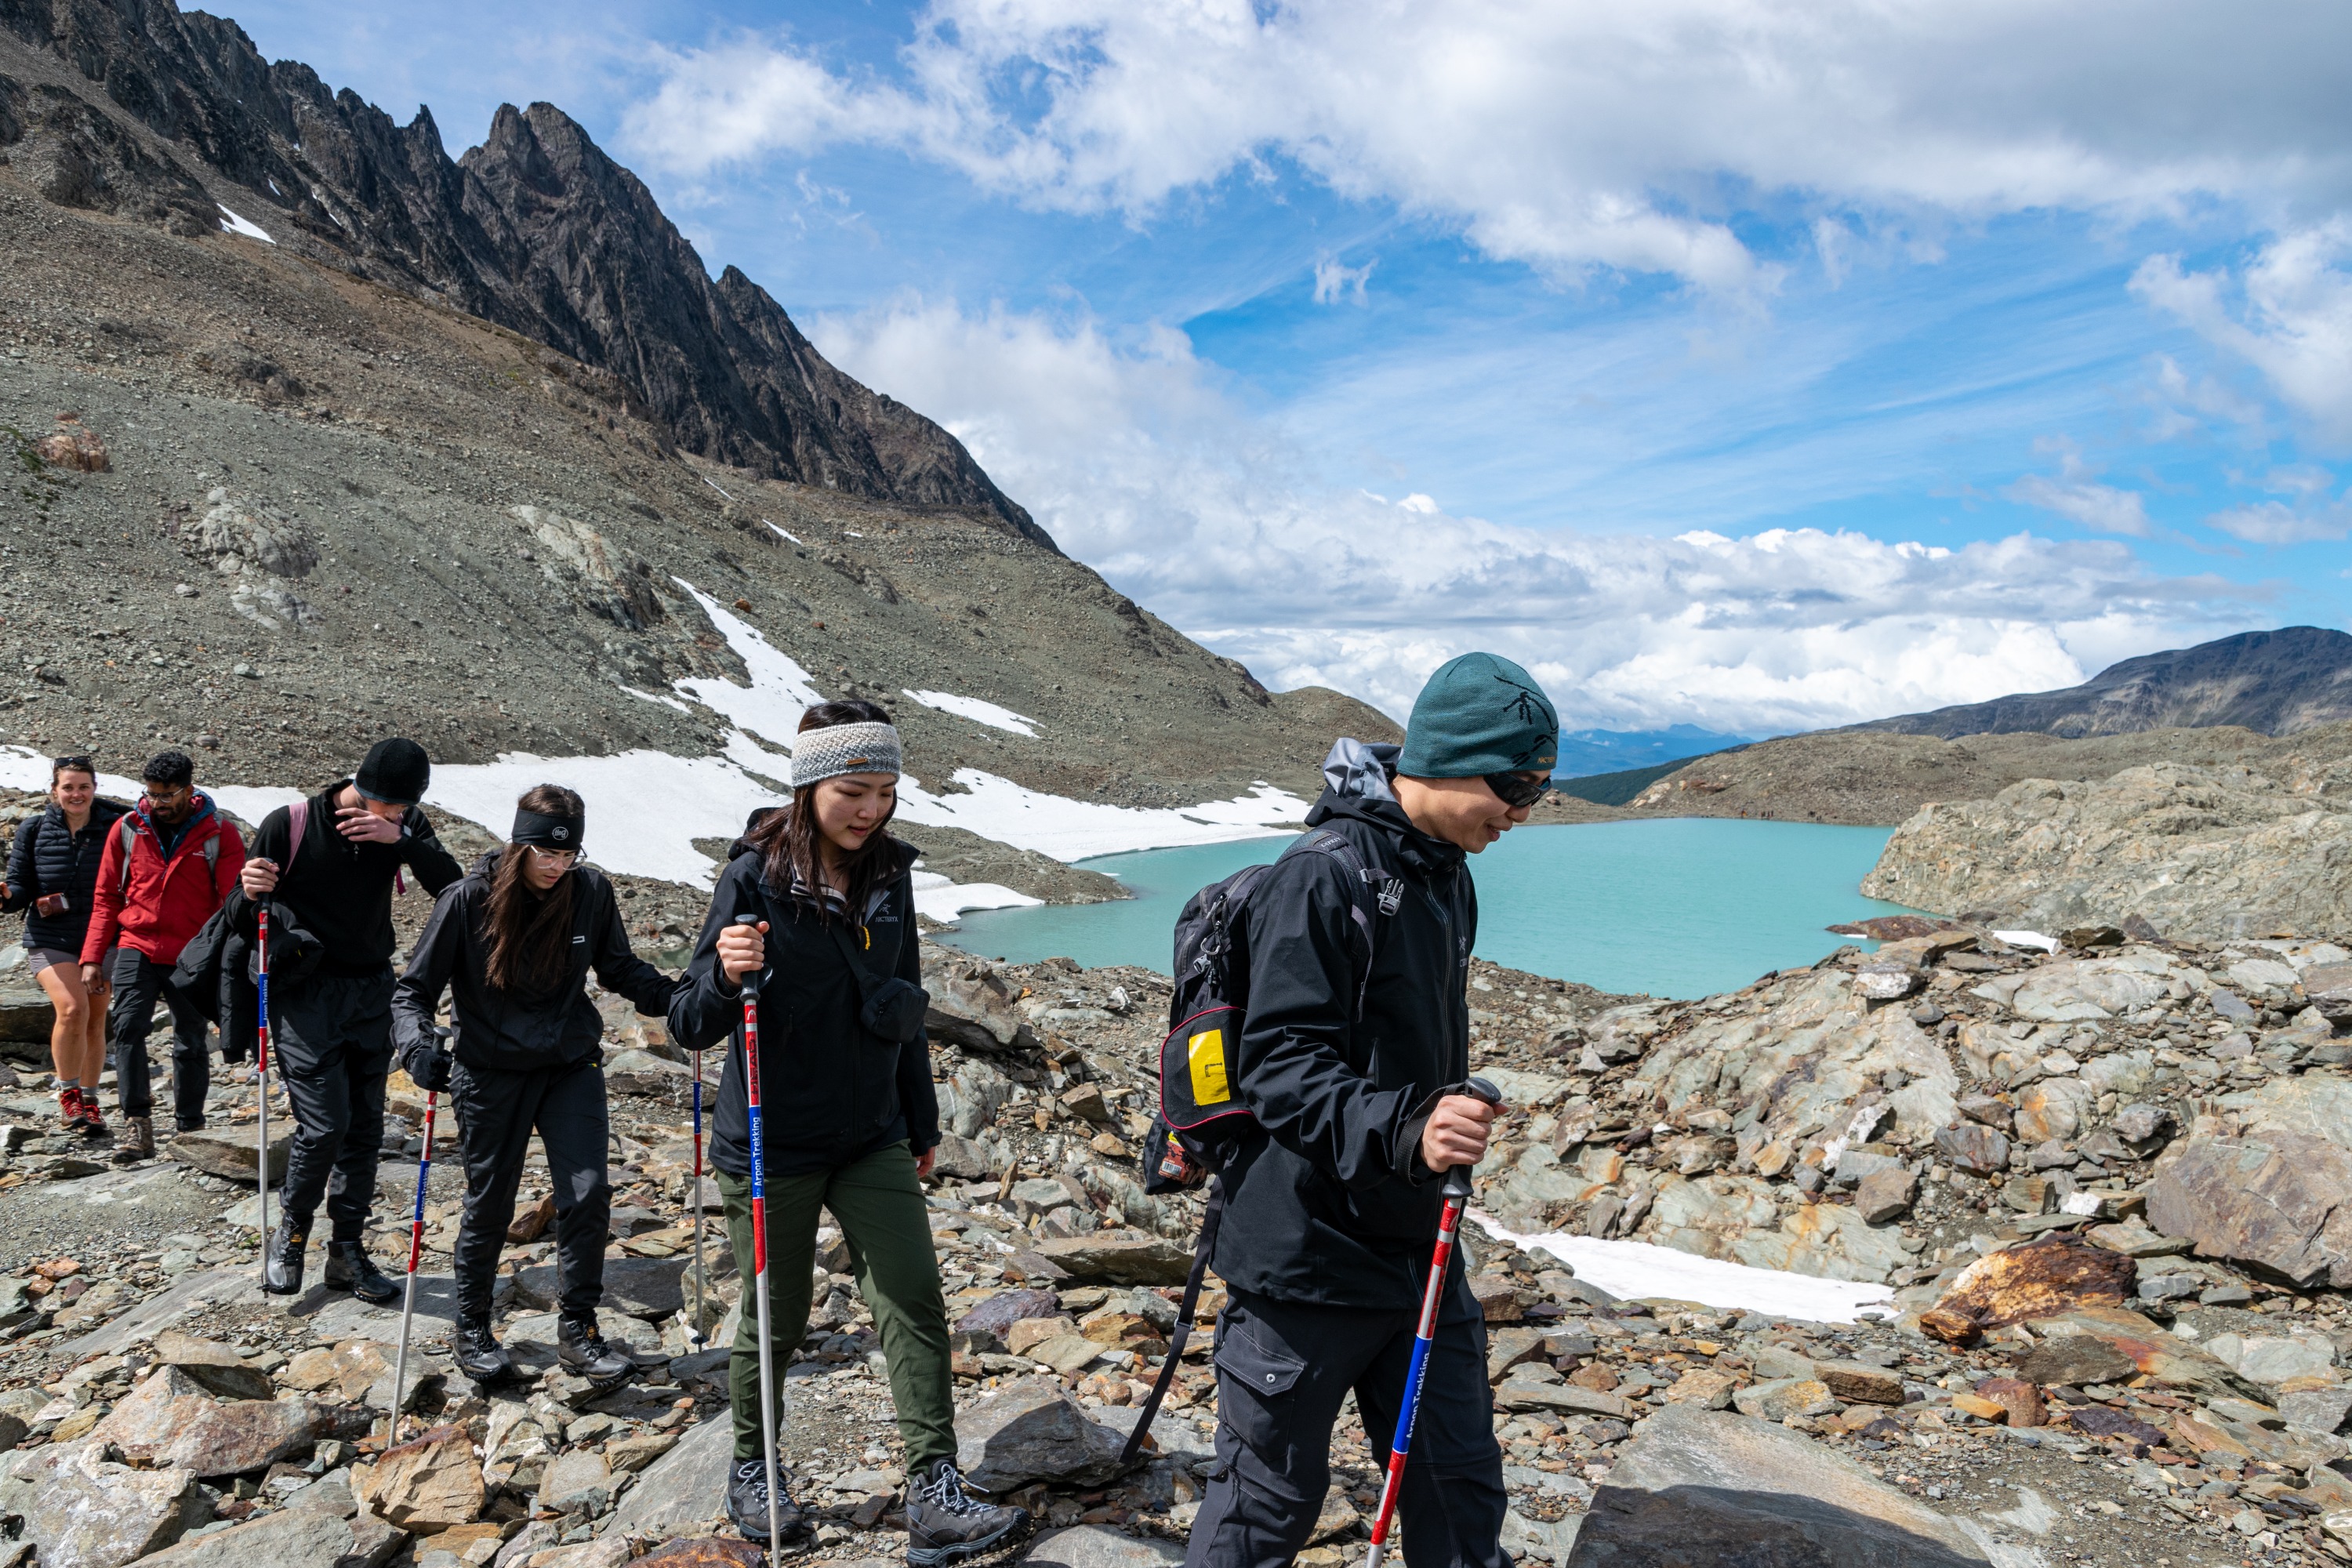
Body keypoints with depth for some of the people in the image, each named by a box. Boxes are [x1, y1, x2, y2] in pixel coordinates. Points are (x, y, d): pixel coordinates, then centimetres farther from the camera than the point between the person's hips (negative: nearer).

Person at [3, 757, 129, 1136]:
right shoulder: (34, 832, -1)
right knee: (72, 1009, -21)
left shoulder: (114, 828, -4)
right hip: (50, 939, -1)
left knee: (95, 1021, 8)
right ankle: (68, 1094, -2)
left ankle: (89, 1103, 24)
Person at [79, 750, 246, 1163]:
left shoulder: (219, 835, -4)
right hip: (137, 949, 2)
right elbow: (106, 897, 10)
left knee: (190, 1044, 6)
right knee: (128, 1028, -15)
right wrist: (93, 957, 4)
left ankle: (190, 1129, 17)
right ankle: (137, 1123, -12)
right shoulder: (126, 830, 4)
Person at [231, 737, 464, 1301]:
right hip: (304, 993, -4)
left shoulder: (405, 827, -3)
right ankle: (290, 1232, 15)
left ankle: (347, 1251, 18)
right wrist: (250, 896, -29)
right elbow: (241, 917, -5)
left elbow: (453, 888, -15)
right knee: (325, 1123, -11)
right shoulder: (289, 825, -13)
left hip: (371, 991, 4)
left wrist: (402, 841, -27)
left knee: (365, 1125, 6)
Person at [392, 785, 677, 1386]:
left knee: (587, 1194, -7)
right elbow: (414, 988, -6)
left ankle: (578, 1329, 11)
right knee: (490, 1204, 11)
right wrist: (419, 1044, -25)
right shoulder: (469, 900, -13)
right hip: (492, 1073, -2)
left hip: (572, 1065, 2)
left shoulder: (592, 891, -7)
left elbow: (620, 968, 6)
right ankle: (471, 1330, 32)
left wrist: (675, 998, -11)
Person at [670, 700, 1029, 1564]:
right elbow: (690, 1026, -14)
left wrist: (922, 1124, 16)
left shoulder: (888, 875, 0)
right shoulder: (754, 878, -14)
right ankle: (750, 1476, 34)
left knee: (916, 1306, -2)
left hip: (873, 1138, 4)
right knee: (774, 1321, 11)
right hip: (773, 1145, -4)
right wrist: (726, 975, -36)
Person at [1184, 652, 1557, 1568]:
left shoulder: (1447, 878, 10)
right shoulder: (1322, 879, -20)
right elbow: (1278, 1068, -26)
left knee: (1461, 1489, 14)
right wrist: (1401, 1129, -40)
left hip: (1418, 1253, 8)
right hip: (1307, 1259, -8)